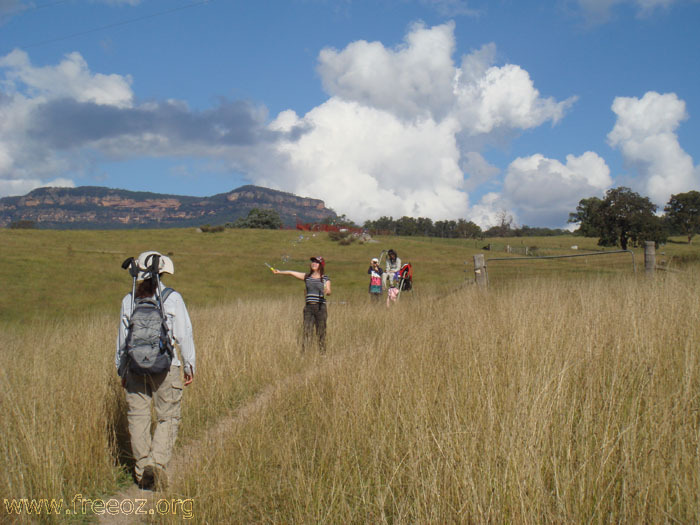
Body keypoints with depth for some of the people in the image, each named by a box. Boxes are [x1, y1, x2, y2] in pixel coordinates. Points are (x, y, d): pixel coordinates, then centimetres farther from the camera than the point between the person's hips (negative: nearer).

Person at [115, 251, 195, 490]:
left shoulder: (129, 300, 1)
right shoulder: (172, 298, -6)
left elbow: (122, 339, 6)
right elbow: (184, 335, -4)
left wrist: (121, 370, 17)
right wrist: (189, 365, 6)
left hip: (136, 368, 2)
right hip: (166, 367, -2)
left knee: (138, 417, 11)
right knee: (168, 417, 7)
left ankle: (142, 469, 15)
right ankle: (157, 463, -9)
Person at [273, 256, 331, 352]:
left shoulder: (325, 279, 4)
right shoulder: (307, 277, 12)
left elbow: (329, 292, -9)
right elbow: (291, 273, 7)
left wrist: (326, 291, -31)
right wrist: (280, 272, -1)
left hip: (320, 307, -2)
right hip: (309, 307, 2)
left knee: (321, 333, 0)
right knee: (306, 331, -6)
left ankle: (322, 353, 8)